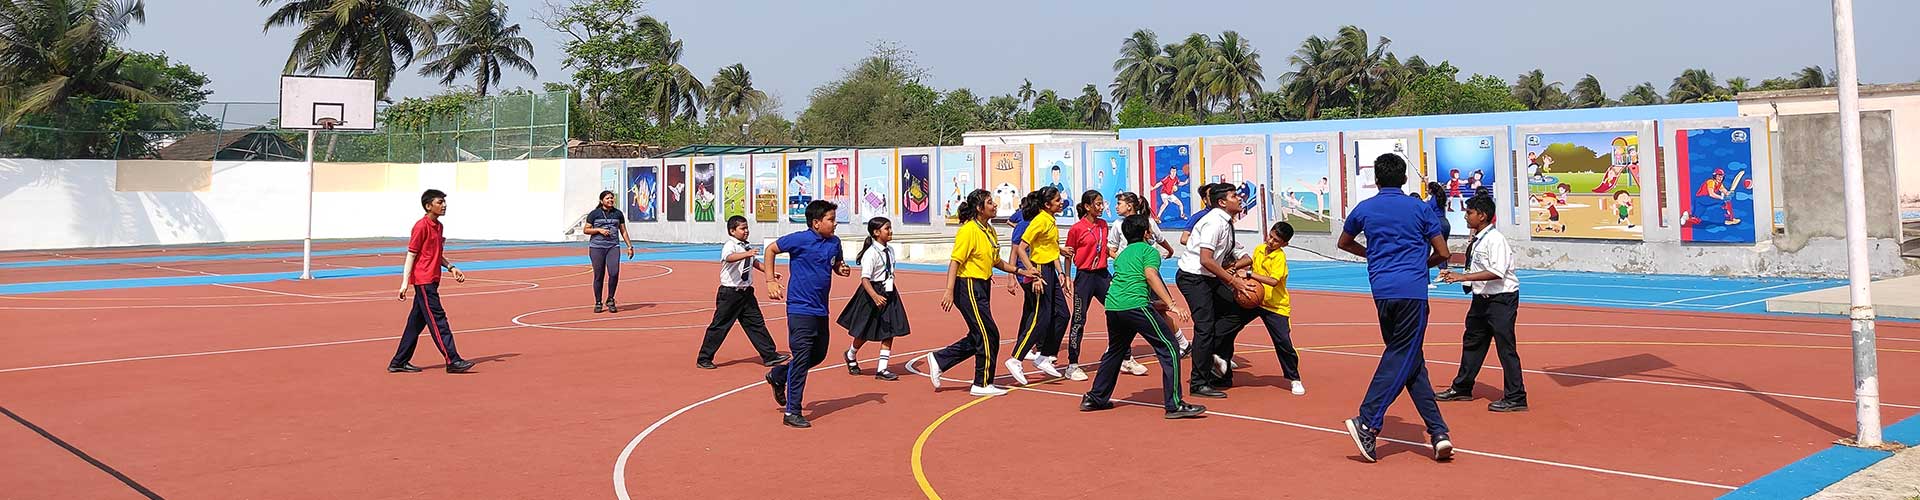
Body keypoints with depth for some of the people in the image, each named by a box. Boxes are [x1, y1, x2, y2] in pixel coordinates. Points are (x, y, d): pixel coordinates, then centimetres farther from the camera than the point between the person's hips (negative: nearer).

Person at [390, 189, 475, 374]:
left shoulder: (439, 227, 15)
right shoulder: (421, 226, -11)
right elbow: (411, 255, -12)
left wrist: (451, 268, 11)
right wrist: (405, 282, -16)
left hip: (431, 281, 9)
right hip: (423, 280, -9)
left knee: (417, 322, 11)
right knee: (438, 320, -10)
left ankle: (399, 362, 18)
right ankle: (453, 361, -12)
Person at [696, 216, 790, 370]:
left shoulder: (747, 248, 11)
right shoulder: (730, 246, -14)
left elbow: (756, 262, 28)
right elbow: (729, 258, -37)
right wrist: (746, 254, -53)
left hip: (746, 292, 7)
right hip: (729, 293, -7)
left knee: (756, 324, 9)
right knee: (719, 326, -1)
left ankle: (770, 356, 14)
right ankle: (704, 359, 10)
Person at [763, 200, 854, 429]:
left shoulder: (834, 242, 6)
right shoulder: (800, 239, -12)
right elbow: (770, 249, -1)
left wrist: (842, 269, -2)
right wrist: (770, 281, -6)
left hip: (821, 310, 7)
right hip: (800, 309, -7)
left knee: (818, 355, 16)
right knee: (801, 359, -6)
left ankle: (778, 375, 37)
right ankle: (792, 413, 2)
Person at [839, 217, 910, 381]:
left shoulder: (890, 250, 6)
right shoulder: (871, 253, -19)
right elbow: (865, 279, -25)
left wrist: (890, 293, 17)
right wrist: (875, 297, -38)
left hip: (888, 293, 7)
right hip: (871, 294, -7)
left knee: (889, 332, 0)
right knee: (865, 333, 9)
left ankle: (881, 369, 4)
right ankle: (851, 355, 38)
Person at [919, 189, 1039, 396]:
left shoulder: (989, 231, 12)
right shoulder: (968, 230, -15)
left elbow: (996, 261, 23)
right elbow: (955, 261, -18)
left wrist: (1021, 271, 18)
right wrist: (949, 291, -24)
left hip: (982, 287, 9)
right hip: (969, 287, -9)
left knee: (977, 337, 12)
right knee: (989, 335, -4)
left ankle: (938, 359, 22)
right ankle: (982, 384, 8)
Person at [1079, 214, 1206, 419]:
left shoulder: (1122, 254, 28)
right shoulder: (1149, 250, 7)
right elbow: (1150, 275, -11)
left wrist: (1154, 304, 40)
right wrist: (1171, 304, -19)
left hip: (1112, 306, 8)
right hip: (1135, 305, -8)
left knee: (1115, 351, 27)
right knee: (1168, 348, -4)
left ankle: (1095, 398, 32)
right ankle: (1174, 405, -11)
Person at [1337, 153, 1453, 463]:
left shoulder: (1364, 209, 11)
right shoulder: (1418, 208, 3)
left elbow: (1344, 243, 27)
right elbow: (1442, 253, 6)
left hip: (1381, 290, 3)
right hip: (1412, 290, -3)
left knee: (1408, 360, 11)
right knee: (1402, 359, 0)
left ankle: (1437, 431, 7)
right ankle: (1367, 423, -13)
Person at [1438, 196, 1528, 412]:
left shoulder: (1495, 239, -18)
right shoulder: (1475, 241, 9)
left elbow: (1497, 272, -29)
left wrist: (1464, 277, -31)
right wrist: (1455, 276, 8)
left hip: (1502, 299, -10)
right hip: (1482, 298, 10)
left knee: (1505, 347, -6)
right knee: (1472, 343, 17)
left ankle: (1516, 398, 0)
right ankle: (1462, 388, 29)